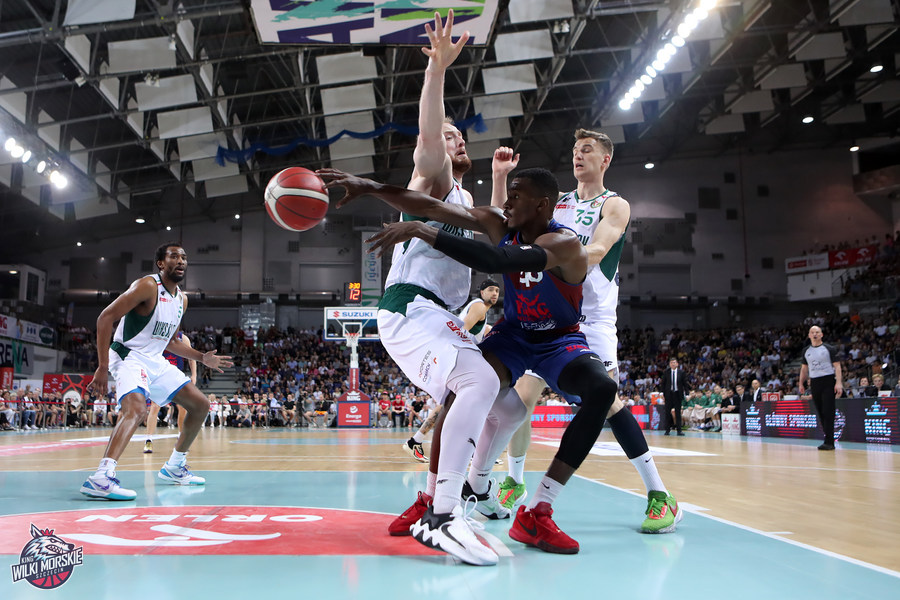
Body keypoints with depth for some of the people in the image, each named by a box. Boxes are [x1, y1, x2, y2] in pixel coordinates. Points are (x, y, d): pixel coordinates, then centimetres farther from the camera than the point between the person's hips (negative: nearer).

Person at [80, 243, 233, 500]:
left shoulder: (182, 299, 10)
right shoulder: (147, 286, -16)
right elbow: (105, 318, -20)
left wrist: (202, 358, 15)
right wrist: (102, 368, -24)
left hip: (155, 361, 9)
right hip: (129, 358, -9)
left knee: (200, 405, 10)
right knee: (137, 409, -35)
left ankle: (174, 467, 23)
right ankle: (100, 478, -44)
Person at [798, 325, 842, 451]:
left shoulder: (829, 349, -1)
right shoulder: (806, 351, 13)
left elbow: (837, 366, -5)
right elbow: (804, 368, 20)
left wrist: (838, 382, -15)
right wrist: (801, 383, 13)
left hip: (828, 381, -5)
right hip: (814, 383, 5)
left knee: (828, 411, -11)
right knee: (820, 412, 6)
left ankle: (829, 442, -12)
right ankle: (828, 439, 12)